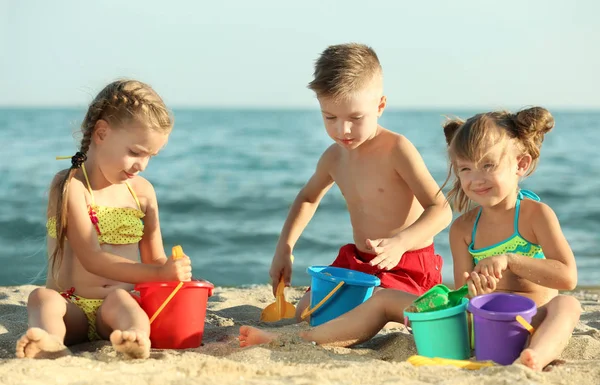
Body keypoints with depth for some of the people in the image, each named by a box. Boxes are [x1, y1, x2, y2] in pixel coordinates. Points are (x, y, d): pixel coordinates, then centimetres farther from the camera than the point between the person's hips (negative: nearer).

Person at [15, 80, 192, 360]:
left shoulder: (142, 191, 10)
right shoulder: (70, 186, -6)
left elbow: (154, 259, 14)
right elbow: (91, 258, -16)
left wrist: (174, 275, -10)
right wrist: (158, 273, -24)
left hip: (118, 304, 2)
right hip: (72, 305, -1)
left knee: (120, 299, -32)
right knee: (42, 297, -32)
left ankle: (138, 338, -66)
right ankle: (50, 343, -64)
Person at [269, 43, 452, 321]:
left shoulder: (396, 149, -19)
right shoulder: (334, 157, 1)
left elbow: (440, 210, -24)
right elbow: (308, 198, 24)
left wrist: (400, 242, -40)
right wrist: (284, 248, 13)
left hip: (408, 268, -7)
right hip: (357, 261, 7)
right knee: (306, 312, 3)